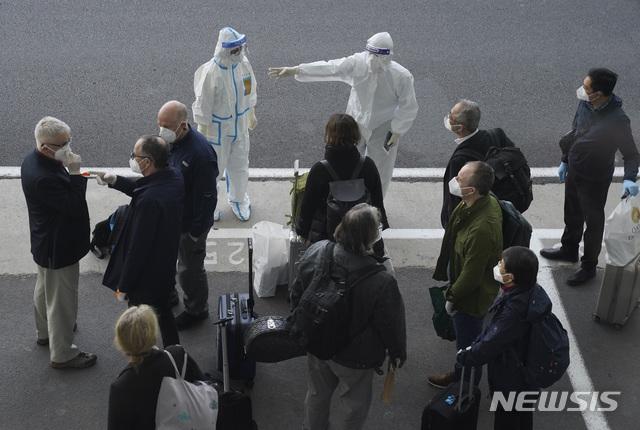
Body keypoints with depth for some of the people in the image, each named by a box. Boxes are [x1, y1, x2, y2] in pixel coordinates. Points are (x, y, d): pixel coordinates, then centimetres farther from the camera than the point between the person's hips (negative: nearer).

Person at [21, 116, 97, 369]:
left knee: (45, 289, 30)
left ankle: (45, 332, 54)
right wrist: (76, 174, -30)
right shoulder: (44, 178, -37)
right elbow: (75, 207, -31)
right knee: (62, 301, 8)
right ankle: (62, 355, 25)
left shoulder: (34, 161, -4)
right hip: (58, 249, -10)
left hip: (44, 243, 10)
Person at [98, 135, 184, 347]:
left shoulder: (149, 201, -36)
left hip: (146, 278, -9)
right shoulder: (174, 178, -9)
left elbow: (138, 247, -28)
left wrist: (124, 286, -17)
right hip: (166, 267, 9)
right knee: (163, 314, 29)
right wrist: (115, 181, 5)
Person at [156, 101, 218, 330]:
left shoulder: (201, 154, -31)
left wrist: (196, 231, -18)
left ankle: (196, 310, 34)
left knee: (189, 268, 11)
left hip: (190, 224, -8)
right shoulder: (168, 141, -6)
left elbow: (207, 197, -24)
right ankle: (167, 296, 50)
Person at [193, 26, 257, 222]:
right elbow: (203, 105, -19)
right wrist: (203, 133, -13)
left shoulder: (244, 64, -9)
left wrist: (251, 115, 19)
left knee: (240, 166, 21)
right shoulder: (210, 73, -27)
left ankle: (238, 200, 45)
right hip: (217, 129, -5)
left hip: (240, 126, 6)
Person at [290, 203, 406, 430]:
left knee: (317, 394, 30)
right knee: (355, 405, 22)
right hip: (354, 358, -5)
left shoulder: (315, 252, -21)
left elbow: (297, 294, -4)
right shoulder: (381, 283, -36)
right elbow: (391, 325, -19)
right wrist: (398, 353, 1)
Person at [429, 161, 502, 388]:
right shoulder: (488, 201, -13)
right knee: (464, 338, 33)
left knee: (468, 343, 18)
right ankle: (461, 373, 60)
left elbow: (471, 274, -31)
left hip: (472, 296, -8)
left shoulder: (481, 229, -43)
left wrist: (452, 297, -13)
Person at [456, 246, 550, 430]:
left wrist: (465, 357, -10)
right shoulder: (531, 291, -13)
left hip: (510, 382, -8)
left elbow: (490, 345, -27)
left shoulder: (513, 312, -40)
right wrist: (475, 345, 5)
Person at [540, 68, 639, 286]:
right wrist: (565, 161, 15)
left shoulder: (617, 120, -30)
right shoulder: (585, 104, -11)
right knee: (572, 214, 27)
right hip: (574, 170, 7)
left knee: (593, 222, 13)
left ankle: (589, 266, 33)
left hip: (595, 180, -7)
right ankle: (569, 249, 51)